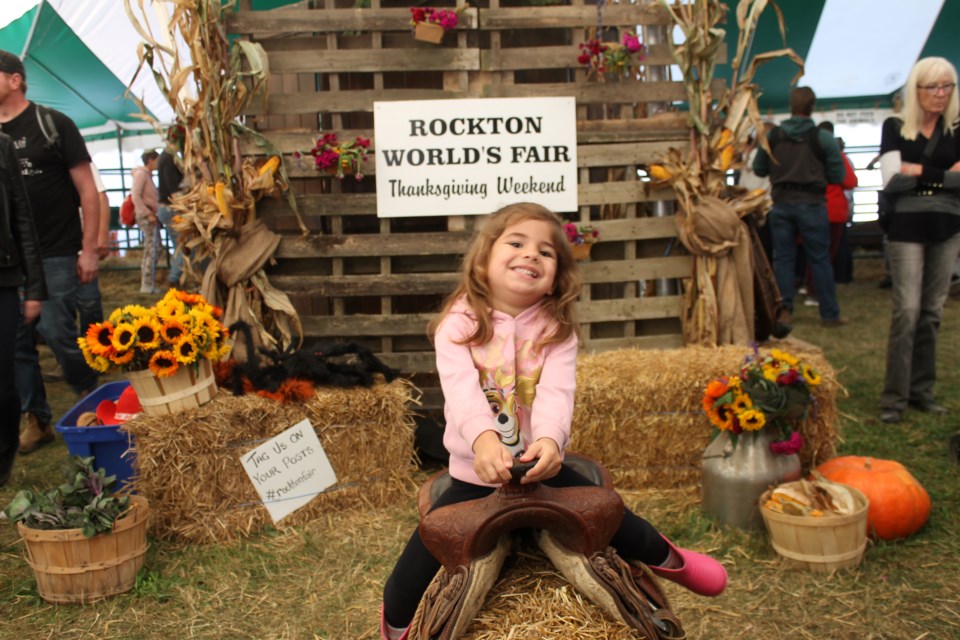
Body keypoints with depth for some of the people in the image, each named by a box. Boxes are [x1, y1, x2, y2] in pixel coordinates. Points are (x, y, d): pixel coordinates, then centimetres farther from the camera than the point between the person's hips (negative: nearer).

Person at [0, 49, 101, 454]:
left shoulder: (52, 124, -1)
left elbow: (87, 189, -2)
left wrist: (89, 249, -8)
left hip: (55, 254, -5)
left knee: (57, 332, -7)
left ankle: (91, 399, 18)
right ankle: (37, 420, 19)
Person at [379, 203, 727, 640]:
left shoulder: (556, 329, -7)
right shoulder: (458, 324, -12)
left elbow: (556, 393, -23)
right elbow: (461, 390, -28)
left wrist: (549, 440, -44)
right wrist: (483, 439, -48)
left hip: (541, 469, 1)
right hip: (474, 476, -1)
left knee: (614, 521, 3)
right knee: (419, 562, -3)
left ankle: (665, 557, 36)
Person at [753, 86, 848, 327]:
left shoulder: (772, 136, -1)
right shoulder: (822, 137, -6)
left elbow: (759, 169, 8)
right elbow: (838, 175, -4)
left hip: (782, 203, 2)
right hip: (812, 203, -2)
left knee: (783, 258, 8)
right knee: (819, 260, 4)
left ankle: (784, 310, 8)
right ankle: (830, 314, 11)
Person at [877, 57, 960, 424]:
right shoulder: (895, 127, 3)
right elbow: (891, 179, -10)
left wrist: (919, 171, -10)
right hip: (907, 227, -3)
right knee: (907, 310, -9)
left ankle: (922, 391, 15)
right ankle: (894, 397, -4)